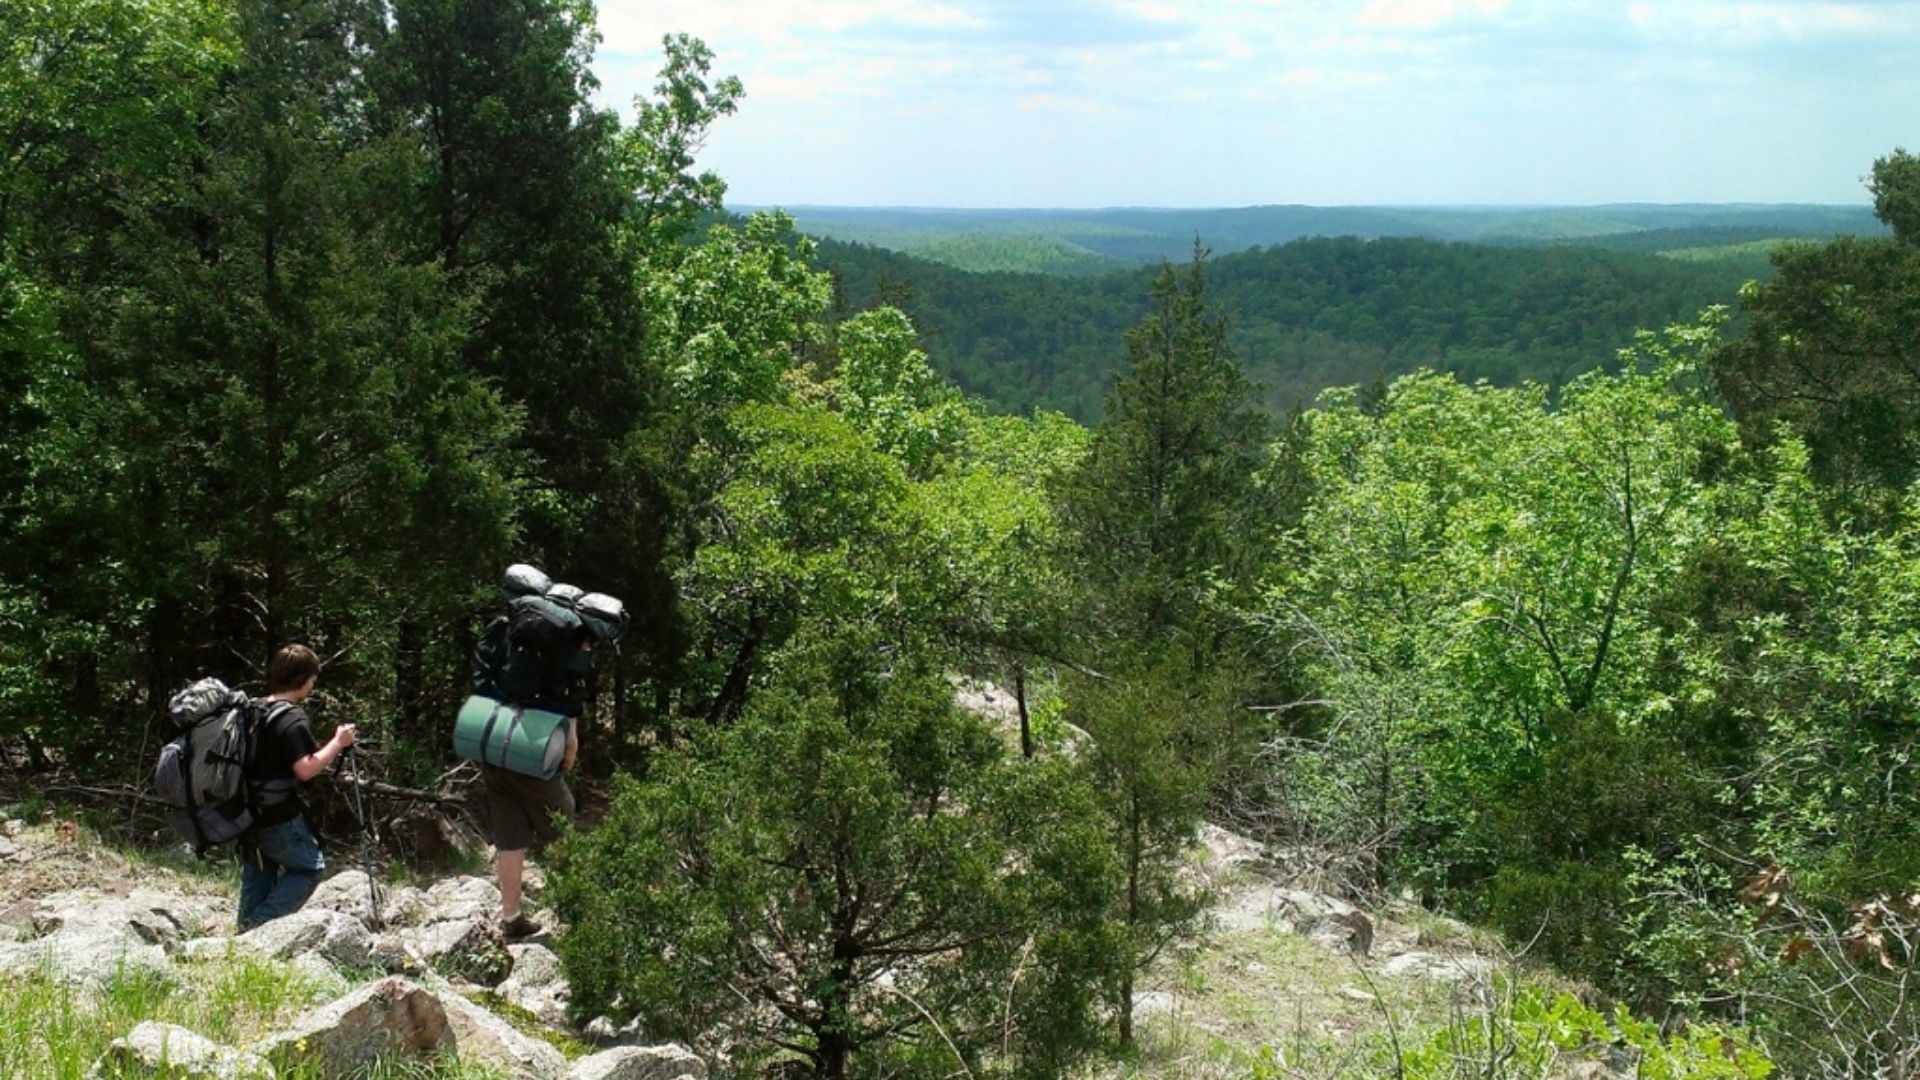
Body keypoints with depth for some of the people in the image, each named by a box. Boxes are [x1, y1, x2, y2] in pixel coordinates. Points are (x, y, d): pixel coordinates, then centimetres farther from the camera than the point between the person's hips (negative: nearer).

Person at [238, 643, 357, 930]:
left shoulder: (254, 711, 9)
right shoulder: (292, 719, -16)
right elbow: (305, 769, -24)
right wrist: (338, 743, -15)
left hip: (248, 813, 8)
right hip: (279, 817, -8)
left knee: (258, 876, 16)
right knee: (309, 867, 3)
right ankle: (262, 924, -8)